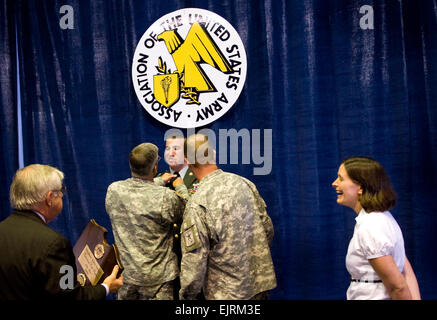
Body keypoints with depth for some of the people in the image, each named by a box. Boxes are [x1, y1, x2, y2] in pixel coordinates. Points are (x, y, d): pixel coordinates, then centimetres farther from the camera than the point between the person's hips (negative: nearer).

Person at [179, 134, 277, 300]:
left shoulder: (197, 204, -20)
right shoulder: (244, 183, -3)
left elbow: (194, 260, -18)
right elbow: (268, 229, 6)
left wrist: (187, 295, -3)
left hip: (227, 293, -5)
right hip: (261, 283, 6)